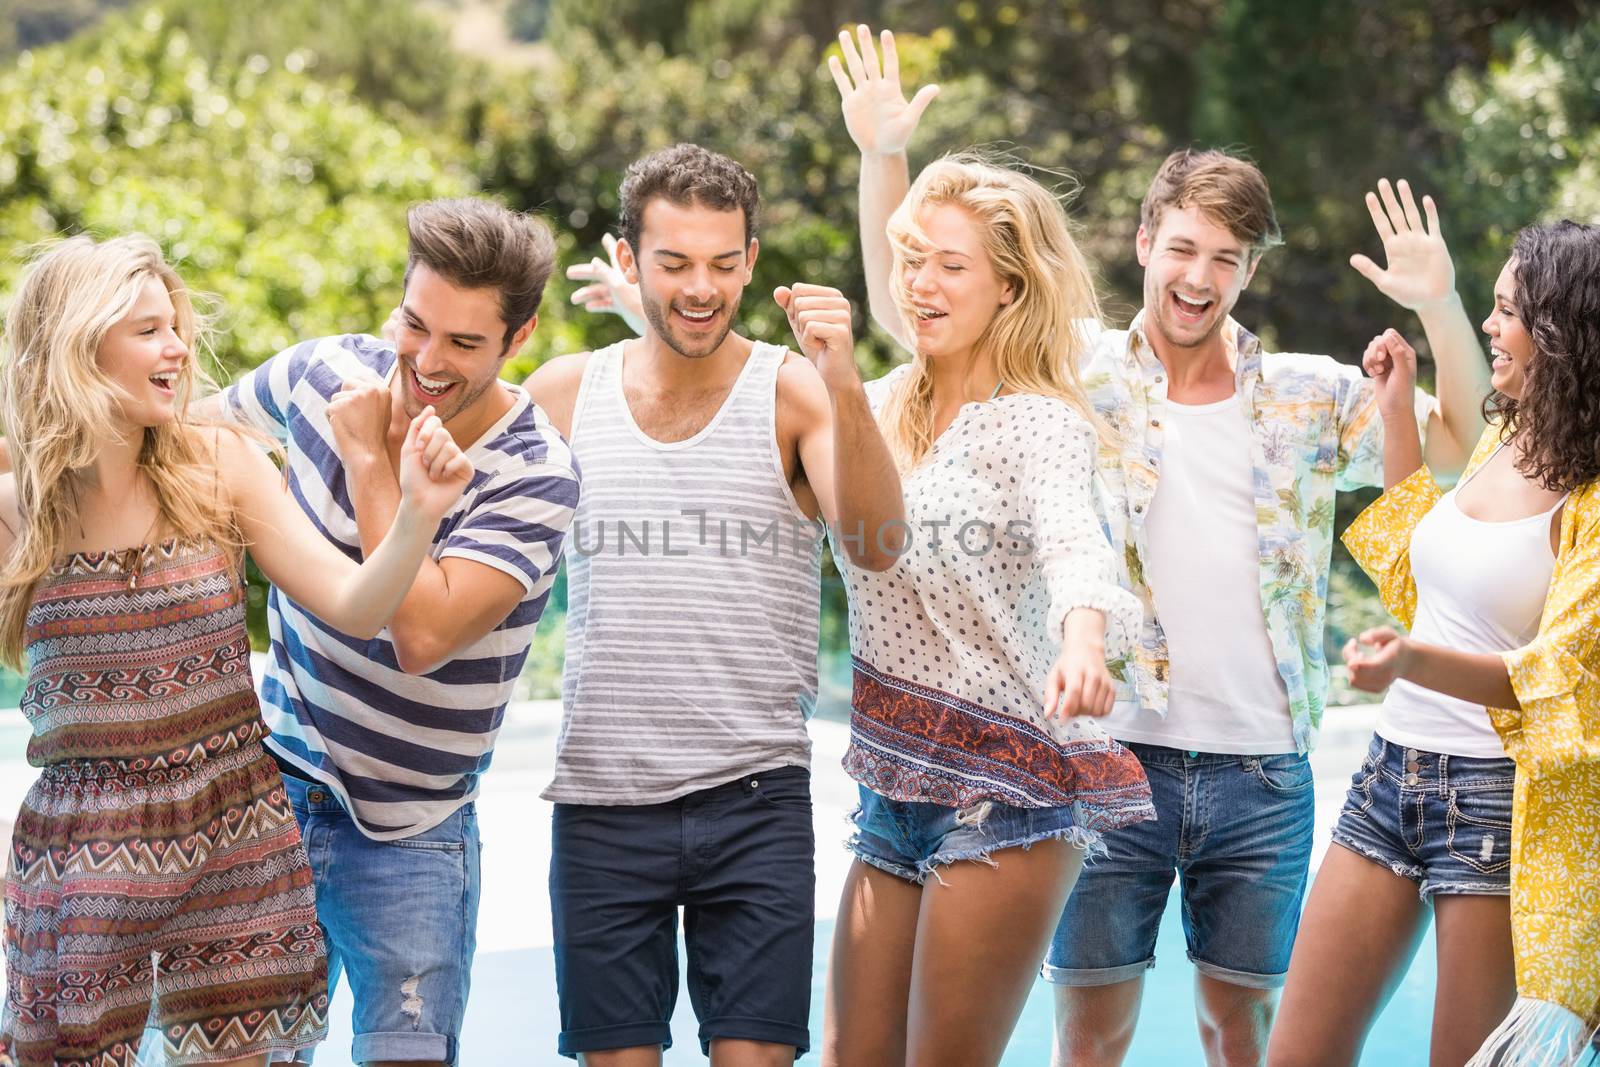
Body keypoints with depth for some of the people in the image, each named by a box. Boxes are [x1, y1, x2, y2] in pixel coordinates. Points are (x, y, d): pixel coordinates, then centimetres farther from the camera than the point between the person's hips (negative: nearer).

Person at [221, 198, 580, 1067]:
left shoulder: (535, 474, -18)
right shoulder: (324, 373, -6)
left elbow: (422, 634, -29)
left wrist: (367, 459, -23)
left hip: (406, 829, -3)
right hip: (274, 780, 4)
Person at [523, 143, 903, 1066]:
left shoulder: (792, 392, -1)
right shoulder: (564, 393, 7)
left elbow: (876, 546, -15)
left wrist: (844, 387, -30)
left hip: (755, 800, -2)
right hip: (603, 800, 2)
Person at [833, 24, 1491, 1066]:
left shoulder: (1308, 397, 7)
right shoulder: (1078, 374, 1)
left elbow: (1464, 442, 3)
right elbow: (905, 305, 1)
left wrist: (1442, 311, -13)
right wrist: (883, 154, -11)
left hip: (1262, 774, 2)